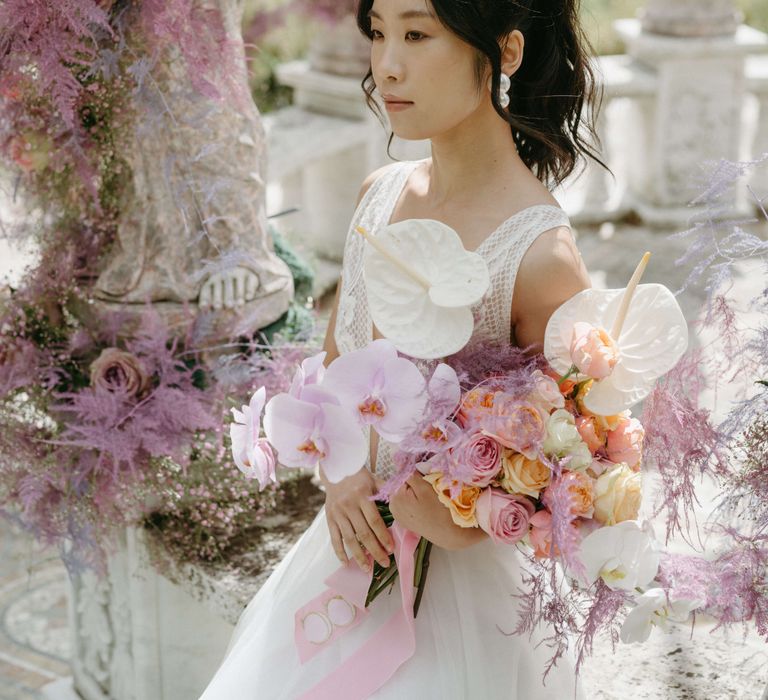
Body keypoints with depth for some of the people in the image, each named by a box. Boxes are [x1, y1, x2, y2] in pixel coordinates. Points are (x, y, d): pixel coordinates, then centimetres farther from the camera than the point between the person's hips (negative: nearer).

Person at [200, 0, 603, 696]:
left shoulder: (542, 257, -23)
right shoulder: (380, 193, -3)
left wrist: (464, 525, -28)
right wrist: (339, 474, -9)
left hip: (461, 583, -6)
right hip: (348, 544, 7)